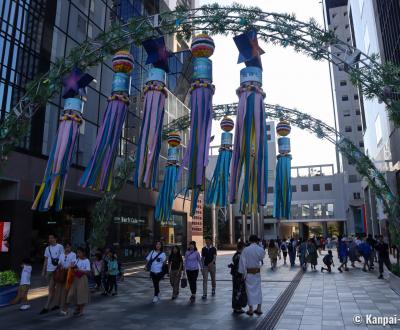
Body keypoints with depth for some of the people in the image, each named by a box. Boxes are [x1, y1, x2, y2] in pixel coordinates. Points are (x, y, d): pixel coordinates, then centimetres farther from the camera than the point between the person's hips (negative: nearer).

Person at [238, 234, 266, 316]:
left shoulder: (246, 250, -12)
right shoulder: (261, 250, -6)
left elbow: (242, 262, -11)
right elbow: (262, 258, 10)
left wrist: (243, 273, -4)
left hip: (248, 273, -2)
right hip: (257, 272, 2)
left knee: (250, 290, 7)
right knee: (258, 290, 15)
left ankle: (251, 309, 13)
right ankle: (259, 309, 21)